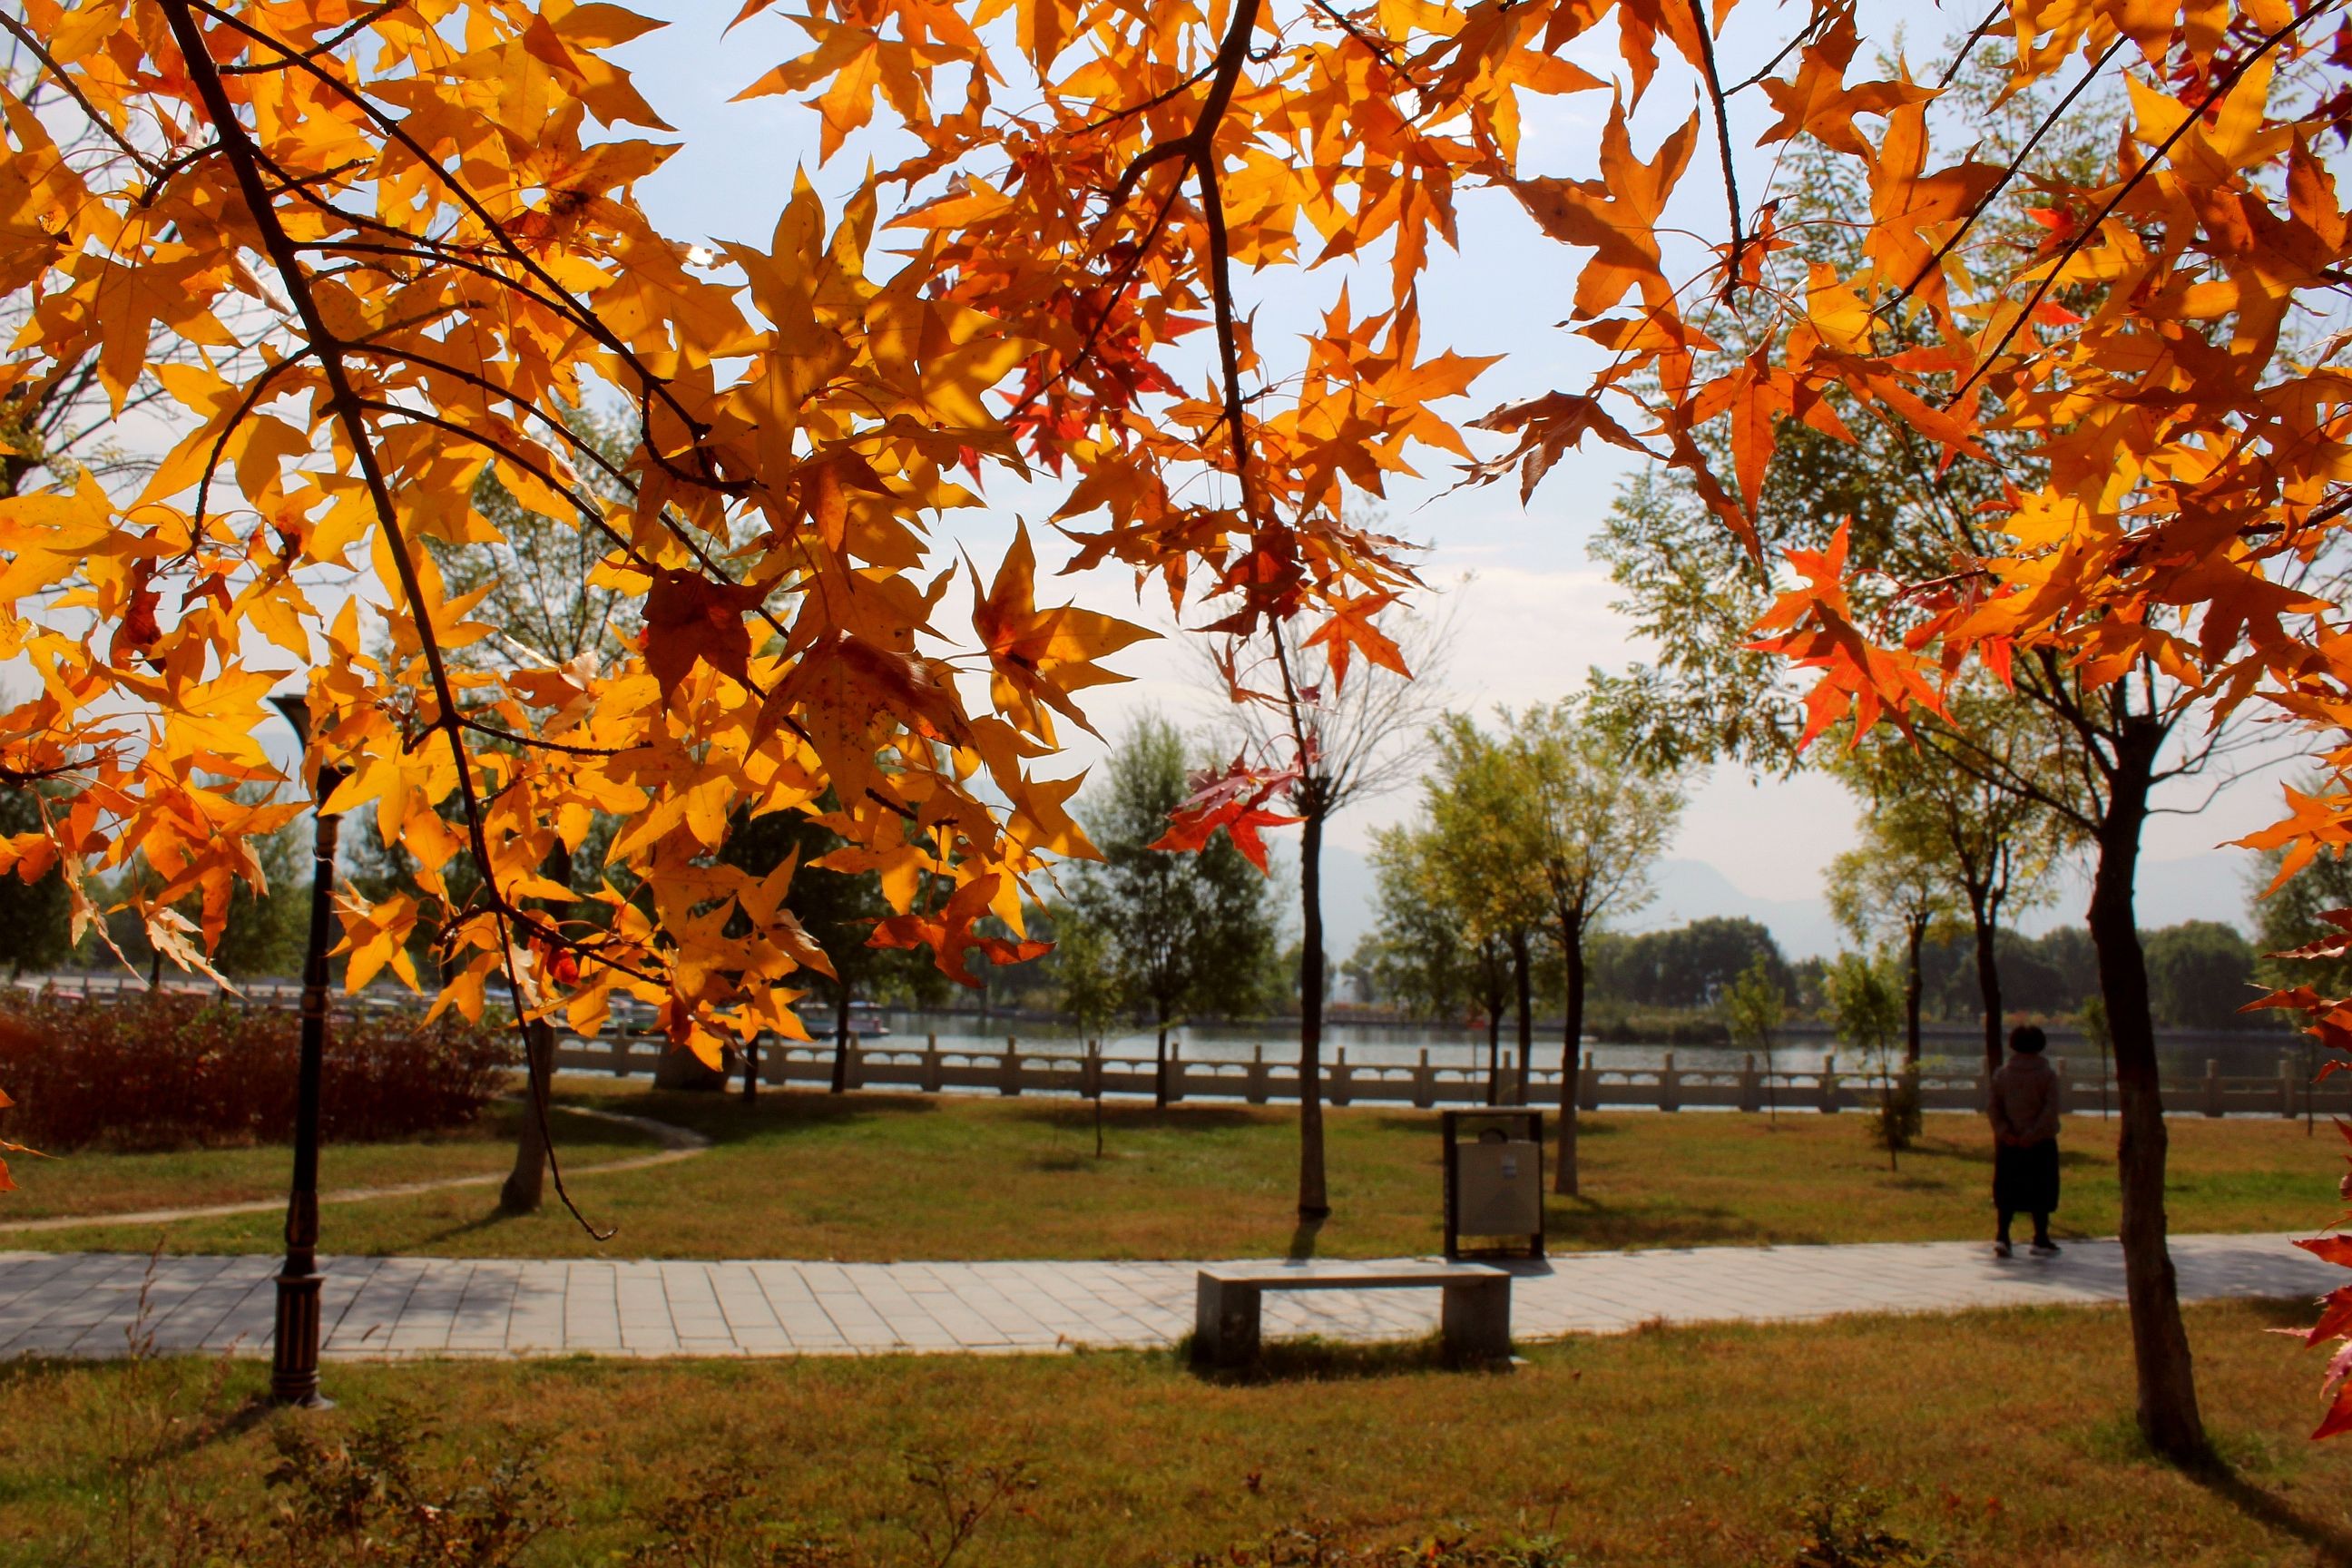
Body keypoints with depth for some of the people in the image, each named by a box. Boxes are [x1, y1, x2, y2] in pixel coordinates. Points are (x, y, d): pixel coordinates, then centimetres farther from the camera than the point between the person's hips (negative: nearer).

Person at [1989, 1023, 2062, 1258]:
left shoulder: (2001, 1074, 4)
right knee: (2040, 1193, 7)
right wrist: (2032, 1135, -13)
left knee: (2007, 1191, 8)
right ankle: (2040, 1240, 11)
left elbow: (1994, 1109, -2)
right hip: (2040, 1144, -2)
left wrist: (2005, 1133, -8)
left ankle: (2002, 1236, -3)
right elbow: (2050, 1110, -13)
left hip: (2009, 1143, 2)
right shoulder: (2047, 1075, -3)